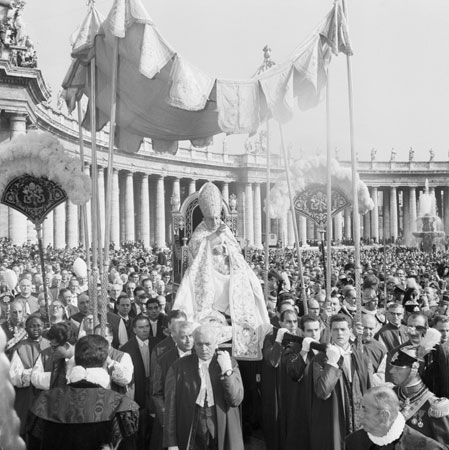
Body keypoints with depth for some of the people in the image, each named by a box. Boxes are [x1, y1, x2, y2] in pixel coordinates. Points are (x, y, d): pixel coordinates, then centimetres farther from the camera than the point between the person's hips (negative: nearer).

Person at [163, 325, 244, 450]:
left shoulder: (230, 363, 0)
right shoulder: (179, 367, -3)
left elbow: (236, 400, -7)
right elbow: (171, 407, -3)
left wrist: (227, 371, -18)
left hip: (223, 438, 1)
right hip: (192, 438, -1)